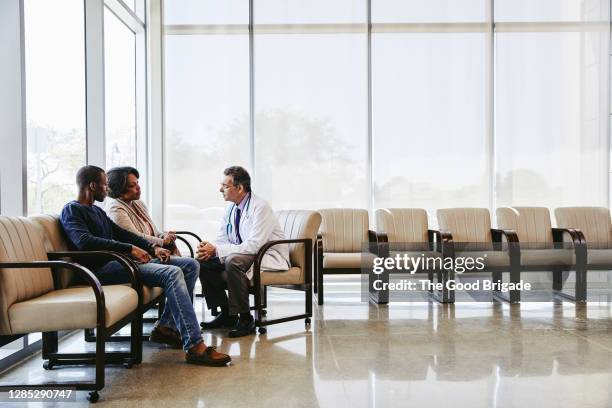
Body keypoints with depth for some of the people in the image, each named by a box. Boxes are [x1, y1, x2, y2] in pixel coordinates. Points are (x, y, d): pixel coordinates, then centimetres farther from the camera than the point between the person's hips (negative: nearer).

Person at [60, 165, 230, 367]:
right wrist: (130, 249, -25)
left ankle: (166, 326, -1)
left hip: (120, 259, 10)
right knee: (172, 273, -30)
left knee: (191, 265, 0)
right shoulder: (71, 210, -3)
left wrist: (153, 247, 10)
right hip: (103, 268, -10)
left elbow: (122, 233, 26)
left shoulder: (97, 211, 26)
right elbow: (84, 241, -21)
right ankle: (194, 346, -32)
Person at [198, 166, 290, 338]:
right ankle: (225, 313, 3)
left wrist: (216, 250, -28)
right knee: (203, 262, -8)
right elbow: (222, 240, 9)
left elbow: (254, 245, -28)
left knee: (233, 261, -35)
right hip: (241, 255, 8)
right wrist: (208, 248, -16)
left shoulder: (260, 208, -20)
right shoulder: (230, 208, 5)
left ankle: (245, 318, -20)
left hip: (268, 256, -8)